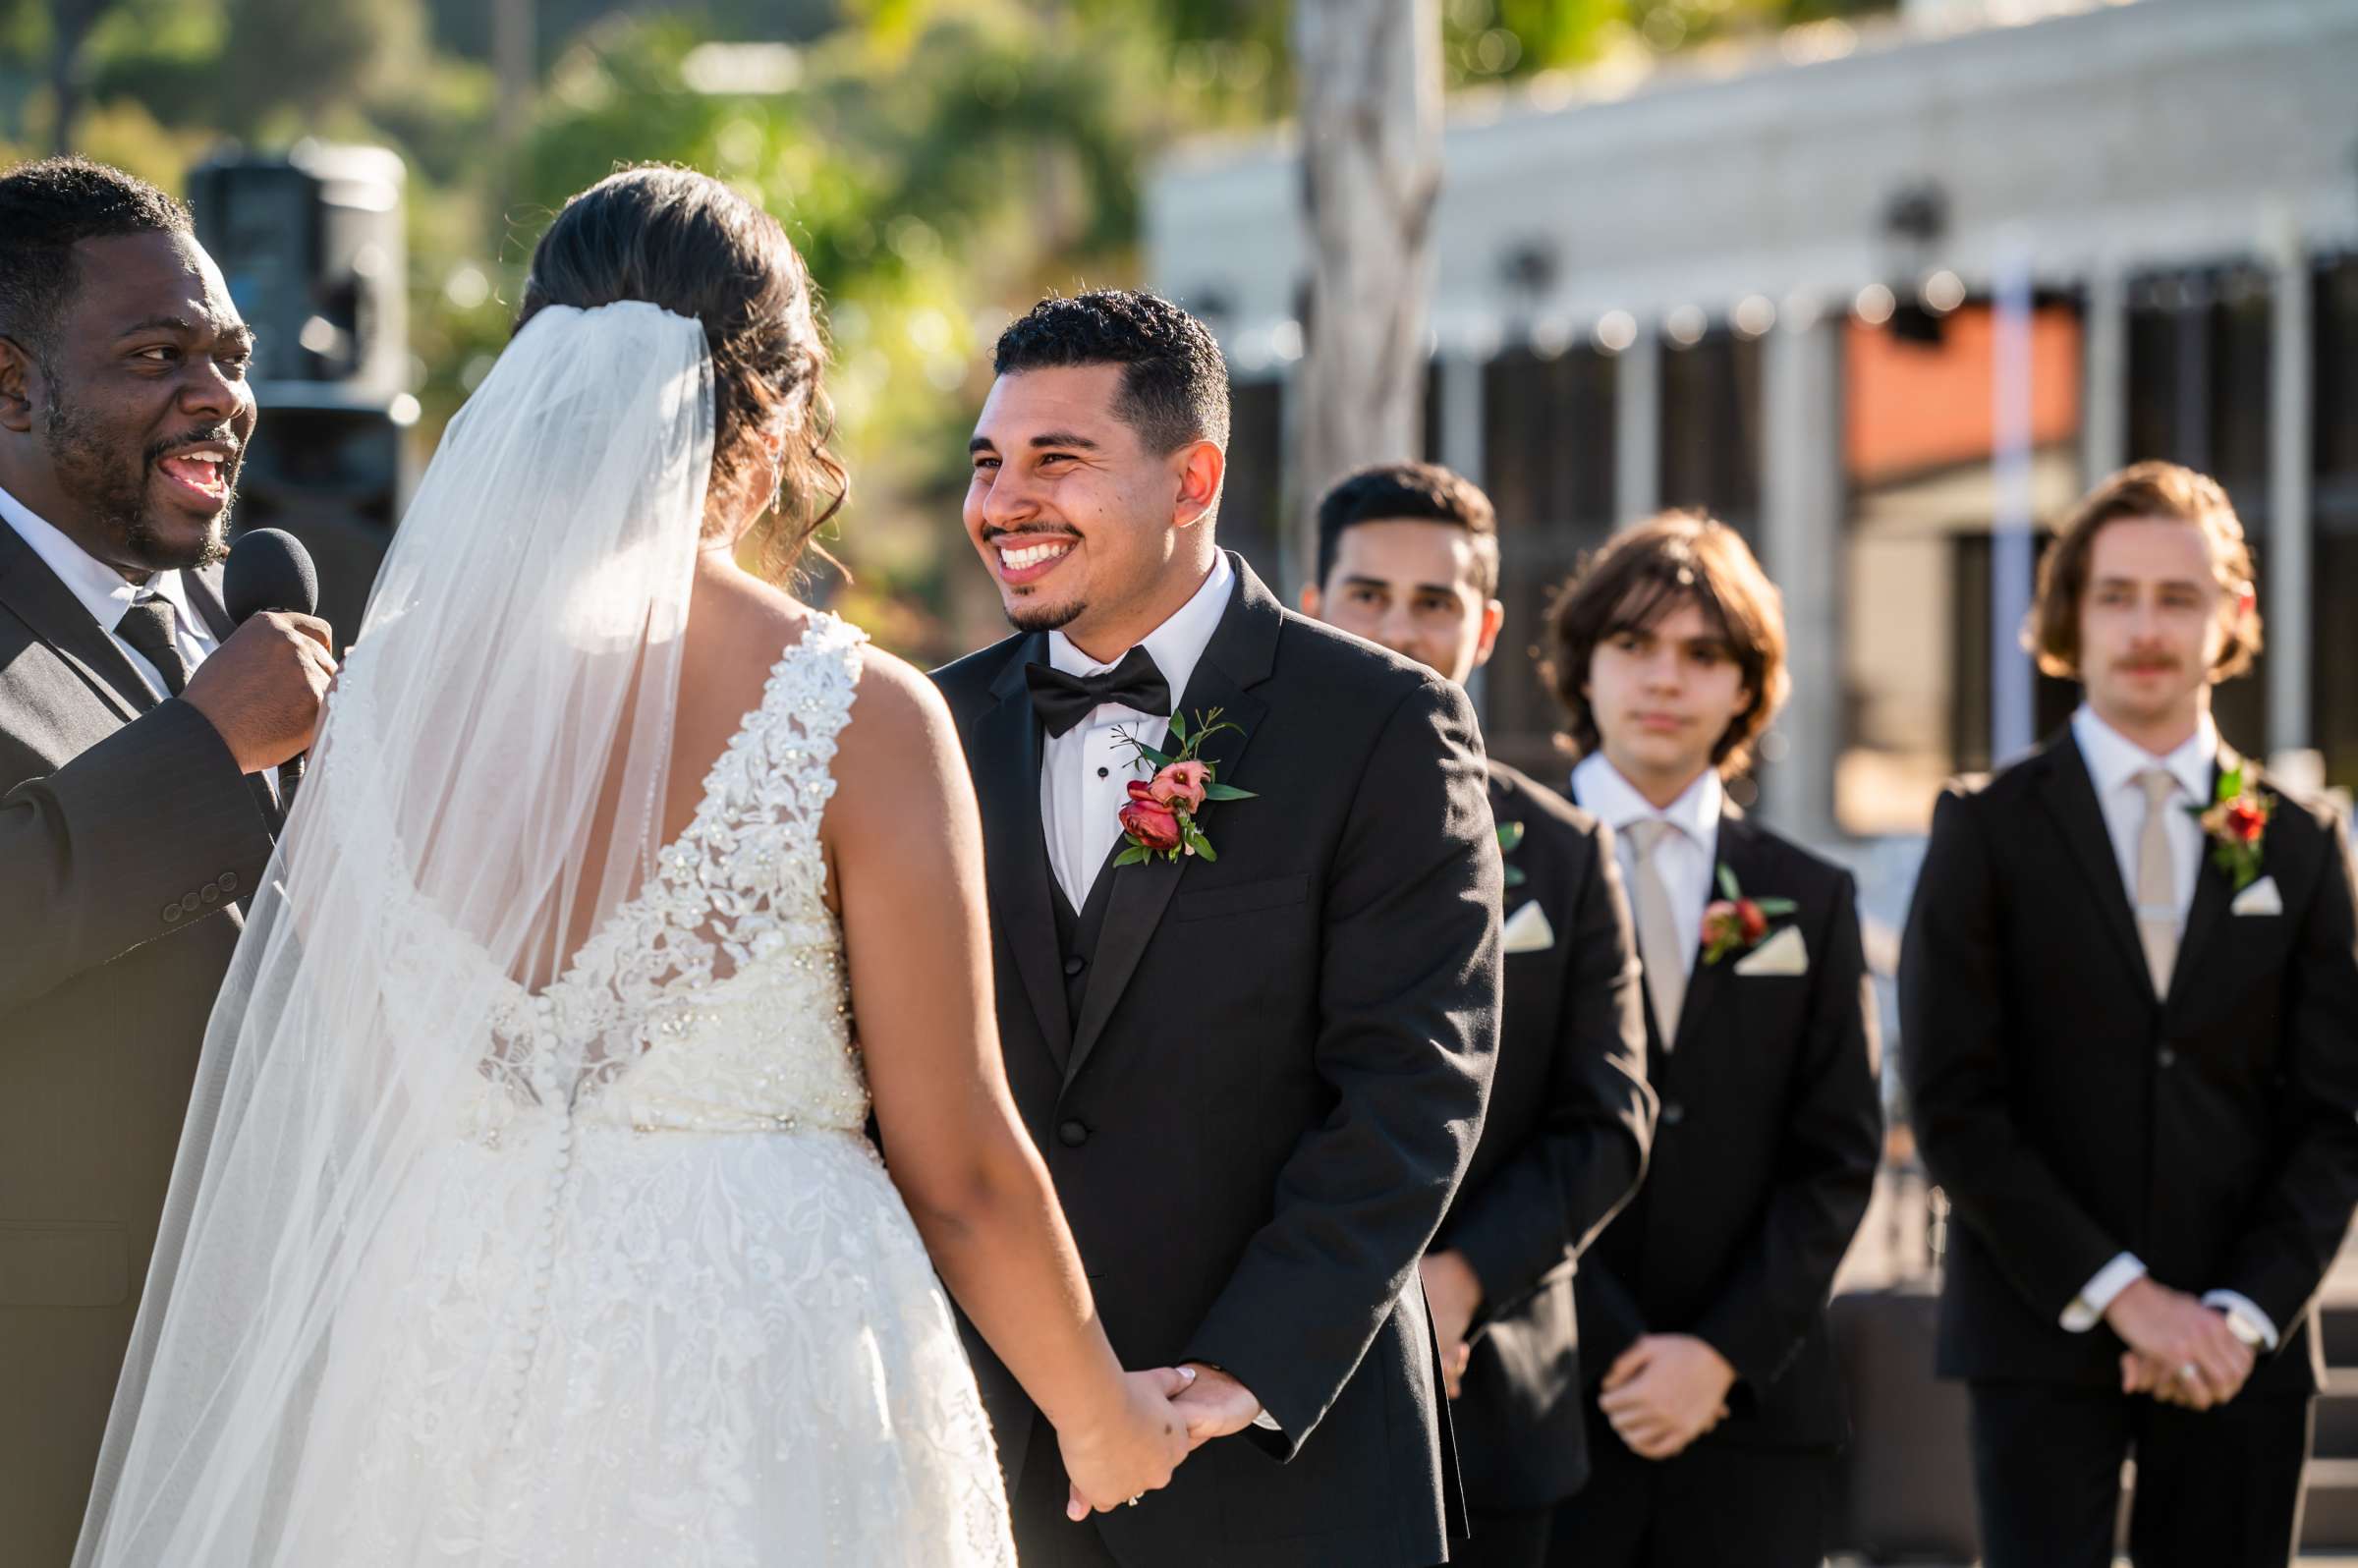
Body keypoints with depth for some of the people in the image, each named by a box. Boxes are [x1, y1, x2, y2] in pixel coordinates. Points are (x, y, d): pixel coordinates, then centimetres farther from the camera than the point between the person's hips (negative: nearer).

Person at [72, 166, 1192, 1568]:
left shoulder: (397, 680, 0)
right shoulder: (860, 717, -10)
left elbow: (326, 1115, 7)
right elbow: (959, 1173, -6)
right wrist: (1101, 1419, 10)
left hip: (445, 1362, 4)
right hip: (767, 1391, -3)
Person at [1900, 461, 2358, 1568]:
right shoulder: (1988, 831, 3)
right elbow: (1955, 1105, -4)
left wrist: (2244, 1311, -9)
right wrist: (2121, 1295, -12)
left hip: (2241, 1345, 2)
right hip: (2044, 1340, -2)